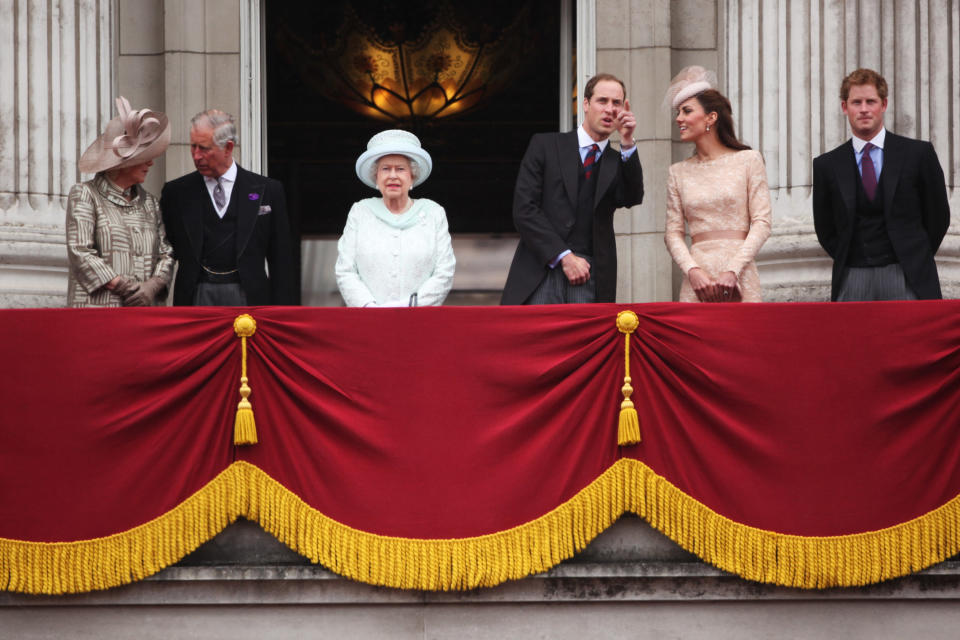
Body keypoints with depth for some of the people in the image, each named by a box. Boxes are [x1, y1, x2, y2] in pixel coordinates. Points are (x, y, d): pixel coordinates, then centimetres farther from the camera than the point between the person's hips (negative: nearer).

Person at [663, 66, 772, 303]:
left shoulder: (748, 160, 5)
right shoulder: (679, 172, 13)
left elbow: (761, 223, -1)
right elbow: (673, 232, 9)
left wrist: (733, 271, -11)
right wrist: (692, 270, -9)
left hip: (740, 279, -2)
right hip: (697, 281, 2)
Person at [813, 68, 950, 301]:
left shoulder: (918, 153, 3)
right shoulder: (827, 165, 8)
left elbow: (938, 215, 10)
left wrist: (917, 257, 9)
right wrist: (847, 260, 8)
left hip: (907, 279, -2)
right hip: (852, 279, 2)